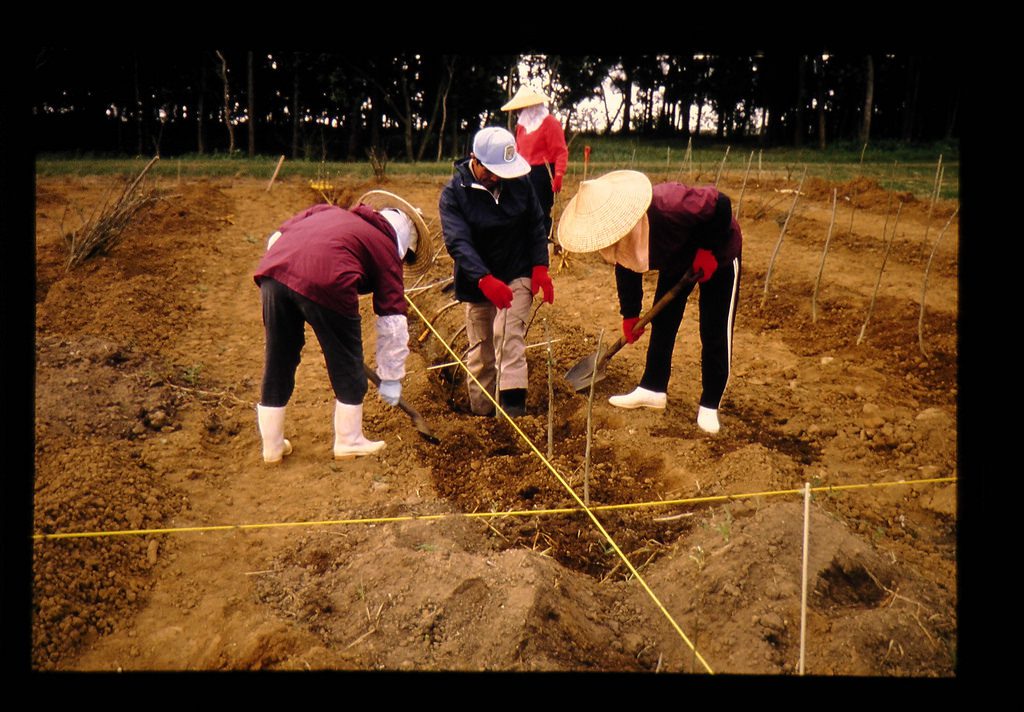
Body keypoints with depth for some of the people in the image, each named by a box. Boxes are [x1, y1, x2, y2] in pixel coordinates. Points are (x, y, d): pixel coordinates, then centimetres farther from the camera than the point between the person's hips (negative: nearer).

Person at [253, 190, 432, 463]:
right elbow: (392, 322, 18)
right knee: (346, 364, 16)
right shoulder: (386, 250, 20)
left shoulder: (327, 211, 34)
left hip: (273, 269, 6)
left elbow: (276, 238, 25)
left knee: (278, 361, 19)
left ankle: (272, 446, 31)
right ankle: (349, 442, 29)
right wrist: (391, 378, 26)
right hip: (325, 281, -5)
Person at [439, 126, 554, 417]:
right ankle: (481, 413, 24)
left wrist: (540, 267, -8)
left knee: (509, 338, -18)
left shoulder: (519, 181, -5)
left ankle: (513, 410, -23)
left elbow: (536, 224, 5)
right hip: (476, 284, 0)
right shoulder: (453, 193, -14)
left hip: (517, 276, 0)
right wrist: (485, 280, -40)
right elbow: (458, 242, -26)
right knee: (481, 352, 10)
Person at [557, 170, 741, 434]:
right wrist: (630, 314, 1)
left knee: (715, 333, -4)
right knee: (662, 323, 8)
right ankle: (653, 388, 22)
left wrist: (708, 249, -27)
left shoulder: (670, 207, -44)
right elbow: (627, 270, -4)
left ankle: (709, 406, 7)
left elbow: (721, 204, -33)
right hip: (677, 260, 6)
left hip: (717, 256, -6)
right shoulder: (620, 237, -20)